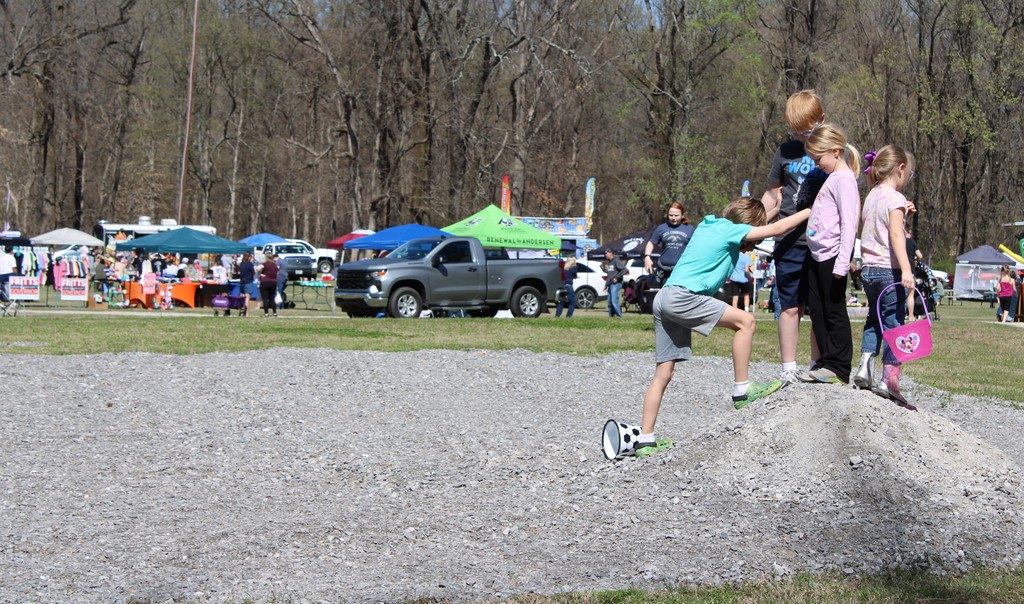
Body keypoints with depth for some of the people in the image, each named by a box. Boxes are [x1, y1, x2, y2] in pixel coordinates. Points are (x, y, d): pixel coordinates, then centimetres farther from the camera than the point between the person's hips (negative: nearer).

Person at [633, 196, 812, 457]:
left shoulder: (709, 226, 22)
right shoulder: (730, 230, -2)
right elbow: (776, 229, -1)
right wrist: (809, 211, 9)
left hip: (665, 298, 9)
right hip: (682, 296, -9)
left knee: (663, 373, 9)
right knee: (745, 321, -6)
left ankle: (645, 440, 8)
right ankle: (742, 390, -2)